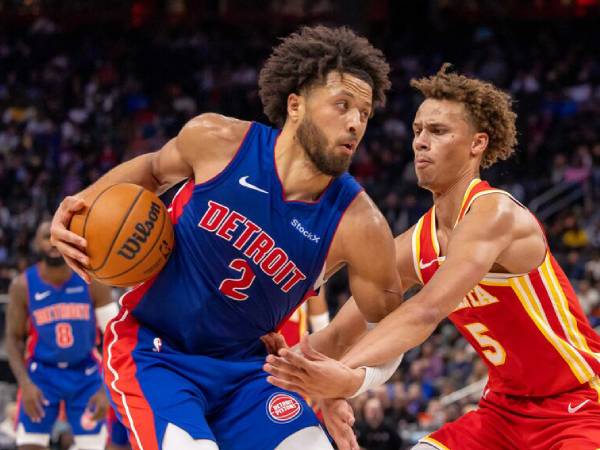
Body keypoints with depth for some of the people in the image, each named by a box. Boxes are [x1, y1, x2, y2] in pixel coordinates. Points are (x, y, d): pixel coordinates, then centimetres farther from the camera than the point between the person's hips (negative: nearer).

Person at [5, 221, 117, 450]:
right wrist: (25, 384, -18)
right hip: (42, 373, 0)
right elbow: (14, 338, -3)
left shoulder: (92, 281, -14)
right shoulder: (23, 286, -12)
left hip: (85, 373, 0)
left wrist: (106, 390, -18)